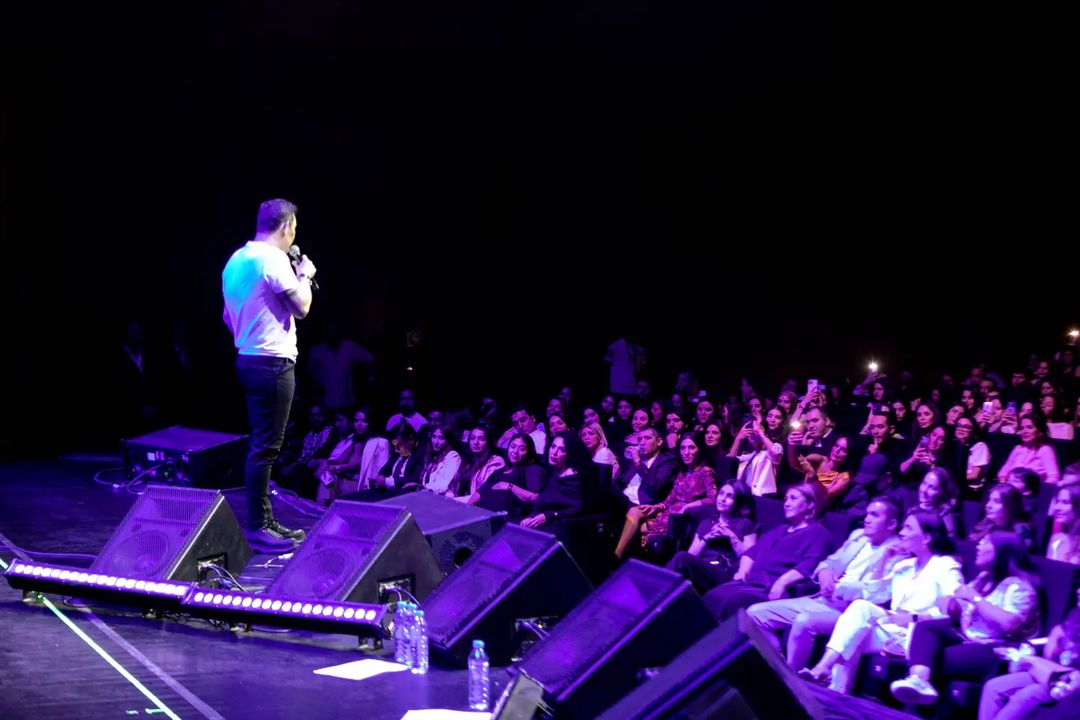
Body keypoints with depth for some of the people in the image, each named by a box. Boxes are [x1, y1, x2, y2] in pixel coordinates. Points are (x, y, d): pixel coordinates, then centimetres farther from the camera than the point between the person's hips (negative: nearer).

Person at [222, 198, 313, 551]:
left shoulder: (236, 260, 15)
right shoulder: (272, 258, -14)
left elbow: (228, 316, 21)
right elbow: (302, 307, -11)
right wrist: (305, 275, 4)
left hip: (248, 360, 10)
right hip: (273, 363, -10)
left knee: (262, 444, 15)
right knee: (266, 447, -7)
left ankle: (265, 521, 21)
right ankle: (257, 528, -5)